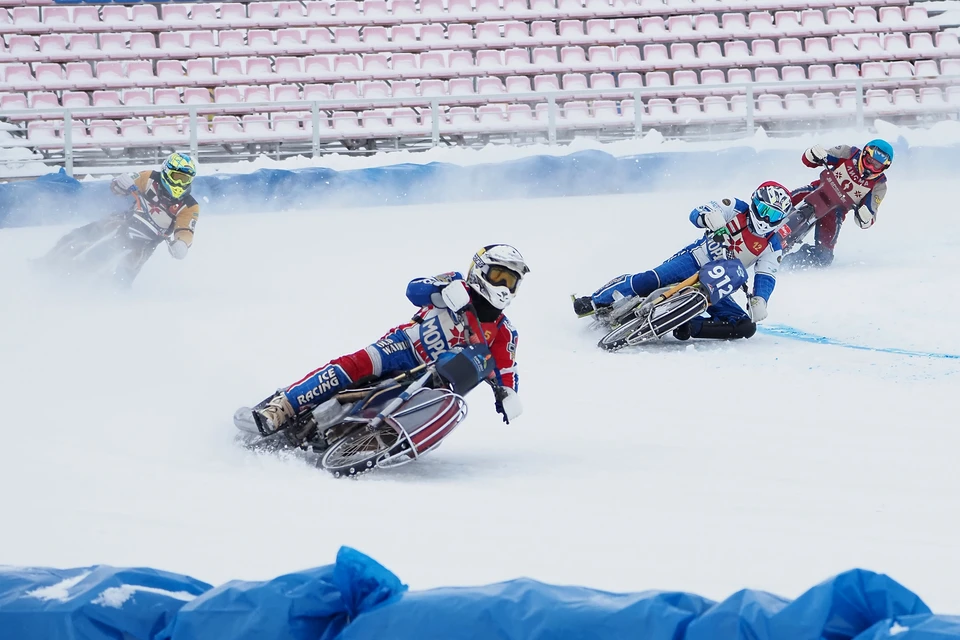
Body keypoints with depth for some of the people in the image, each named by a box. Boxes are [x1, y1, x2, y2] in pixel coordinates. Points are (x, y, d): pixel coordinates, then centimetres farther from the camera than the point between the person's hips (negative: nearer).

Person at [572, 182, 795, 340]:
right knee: (653, 279, -29)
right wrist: (710, 215, -32)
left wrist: (759, 300, -22)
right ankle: (596, 301, -18)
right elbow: (696, 214, -7)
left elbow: (766, 277, -1)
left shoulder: (772, 246, 3)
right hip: (693, 262, -3)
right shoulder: (736, 209, -2)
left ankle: (689, 327, -23)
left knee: (746, 326, -17)